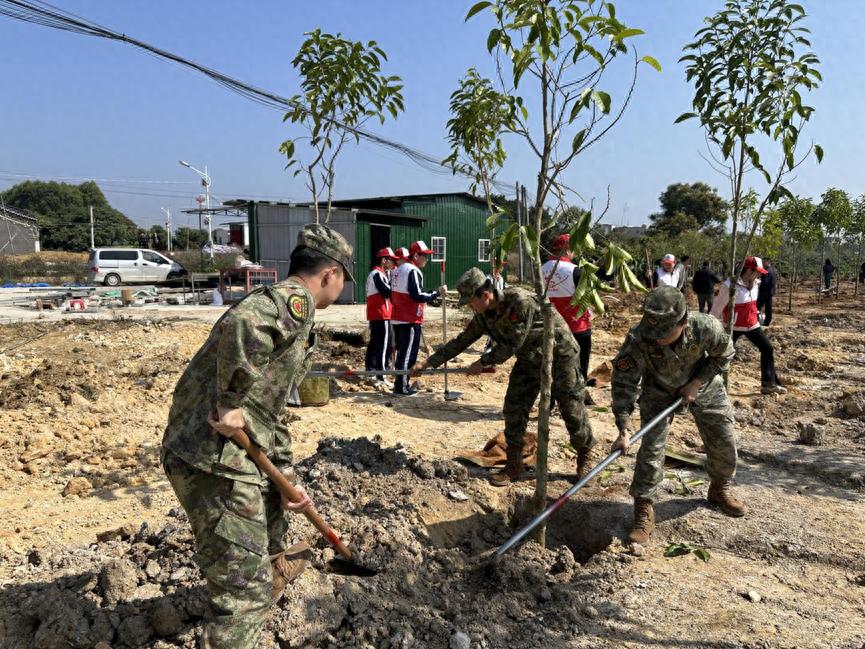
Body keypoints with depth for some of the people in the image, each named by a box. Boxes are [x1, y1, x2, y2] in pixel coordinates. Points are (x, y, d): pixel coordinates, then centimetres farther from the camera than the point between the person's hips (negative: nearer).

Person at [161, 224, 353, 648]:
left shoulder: (285, 307, 20)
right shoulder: (293, 297, -11)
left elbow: (271, 409, 22)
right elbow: (240, 325, -36)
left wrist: (287, 478, 21)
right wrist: (231, 404, -24)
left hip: (234, 451, 11)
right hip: (214, 457, -11)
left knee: (272, 503, 35)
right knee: (244, 586, -4)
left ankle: (274, 567, 62)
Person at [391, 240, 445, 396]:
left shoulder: (400, 269, 15)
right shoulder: (413, 271, -15)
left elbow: (393, 294, 19)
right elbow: (418, 295, -22)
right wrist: (437, 292, -15)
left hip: (398, 319, 9)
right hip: (410, 320, -9)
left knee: (402, 352, 17)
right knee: (408, 354, -2)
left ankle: (400, 383, 24)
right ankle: (402, 387, 3)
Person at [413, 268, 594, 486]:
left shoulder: (521, 301, -32)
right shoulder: (483, 316, -8)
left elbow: (511, 345, -28)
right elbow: (461, 341, 1)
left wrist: (483, 362, -18)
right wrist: (430, 362, -1)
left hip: (559, 356, -7)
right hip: (528, 360, 7)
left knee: (572, 410, 2)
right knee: (513, 408, -1)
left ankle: (584, 459, 25)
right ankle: (514, 465, 11)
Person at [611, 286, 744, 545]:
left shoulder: (706, 327, -34)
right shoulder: (638, 340, -38)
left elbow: (724, 355, -11)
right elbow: (623, 384, -31)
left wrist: (696, 383, -19)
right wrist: (624, 430, -37)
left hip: (703, 385, 2)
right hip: (659, 390, -2)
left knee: (724, 441, 10)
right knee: (651, 446, -12)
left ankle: (720, 488, 39)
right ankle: (644, 509, 2)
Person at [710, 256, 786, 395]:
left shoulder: (755, 284, -1)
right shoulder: (730, 286, -25)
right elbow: (716, 309, -20)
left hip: (752, 325, 7)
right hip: (734, 327, -7)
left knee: (767, 349, 4)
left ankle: (769, 383, 12)